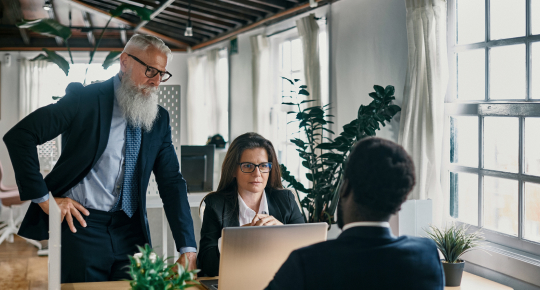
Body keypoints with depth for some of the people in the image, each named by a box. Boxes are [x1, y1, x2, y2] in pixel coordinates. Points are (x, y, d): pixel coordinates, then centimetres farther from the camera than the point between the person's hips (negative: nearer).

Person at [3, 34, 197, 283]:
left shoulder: (159, 118, 9)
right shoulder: (85, 99, -6)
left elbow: (172, 183, 8)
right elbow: (19, 136, -11)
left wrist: (188, 249, -1)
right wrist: (43, 198, -12)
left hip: (130, 231, 5)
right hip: (80, 222, -4)